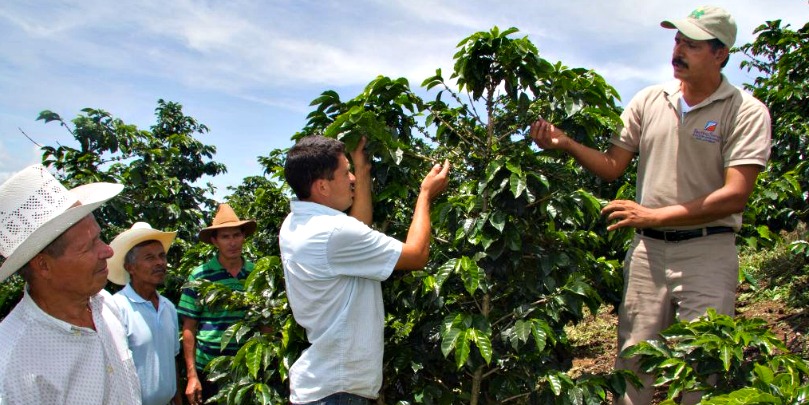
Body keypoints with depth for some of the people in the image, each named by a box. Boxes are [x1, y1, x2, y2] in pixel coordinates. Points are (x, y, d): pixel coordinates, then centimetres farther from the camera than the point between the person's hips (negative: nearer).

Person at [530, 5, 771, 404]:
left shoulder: (746, 112, -6)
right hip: (647, 248, 3)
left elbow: (735, 195, -14)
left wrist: (653, 215, -18)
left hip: (707, 253, -3)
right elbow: (612, 166, 8)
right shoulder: (648, 101, 6)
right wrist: (565, 143, -9)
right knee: (633, 363, 8)